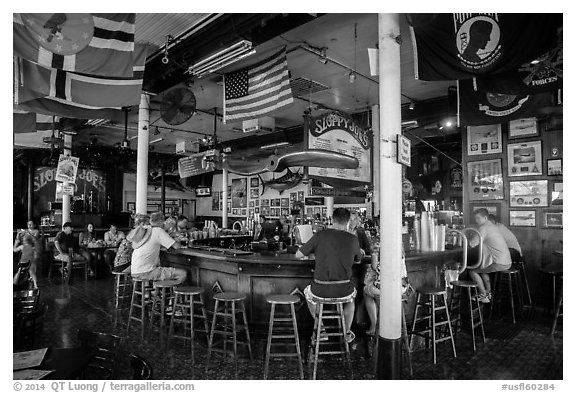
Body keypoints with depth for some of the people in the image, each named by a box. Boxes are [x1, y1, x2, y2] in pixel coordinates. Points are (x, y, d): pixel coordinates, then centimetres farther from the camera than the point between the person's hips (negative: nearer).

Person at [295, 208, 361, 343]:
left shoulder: (320, 235, -8)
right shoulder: (353, 239, -4)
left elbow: (298, 255, -1)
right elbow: (358, 260, 16)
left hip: (321, 290, -1)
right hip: (343, 291, 1)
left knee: (308, 292, 35)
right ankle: (347, 333, 45)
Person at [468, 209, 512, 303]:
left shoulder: (484, 228, -13)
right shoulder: (492, 226, 16)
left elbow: (472, 244, -21)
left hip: (499, 263, -10)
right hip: (507, 262, 10)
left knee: (471, 270, 1)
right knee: (482, 267, 30)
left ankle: (483, 296, 7)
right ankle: (488, 292, 31)